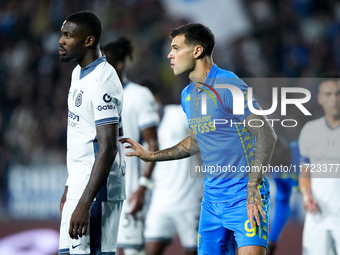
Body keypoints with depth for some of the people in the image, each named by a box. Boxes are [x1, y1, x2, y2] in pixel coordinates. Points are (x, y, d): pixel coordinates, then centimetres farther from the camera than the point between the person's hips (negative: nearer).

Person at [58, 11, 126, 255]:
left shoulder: (102, 83, -19)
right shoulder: (79, 73, 13)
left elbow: (108, 148, -24)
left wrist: (84, 205, -27)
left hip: (97, 191, -10)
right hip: (79, 187, 10)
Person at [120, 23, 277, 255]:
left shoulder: (229, 87, -14)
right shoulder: (188, 95, 12)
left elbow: (267, 135, -16)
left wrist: (253, 187, -23)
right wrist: (151, 156, 24)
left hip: (244, 194, -8)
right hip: (212, 196, 8)